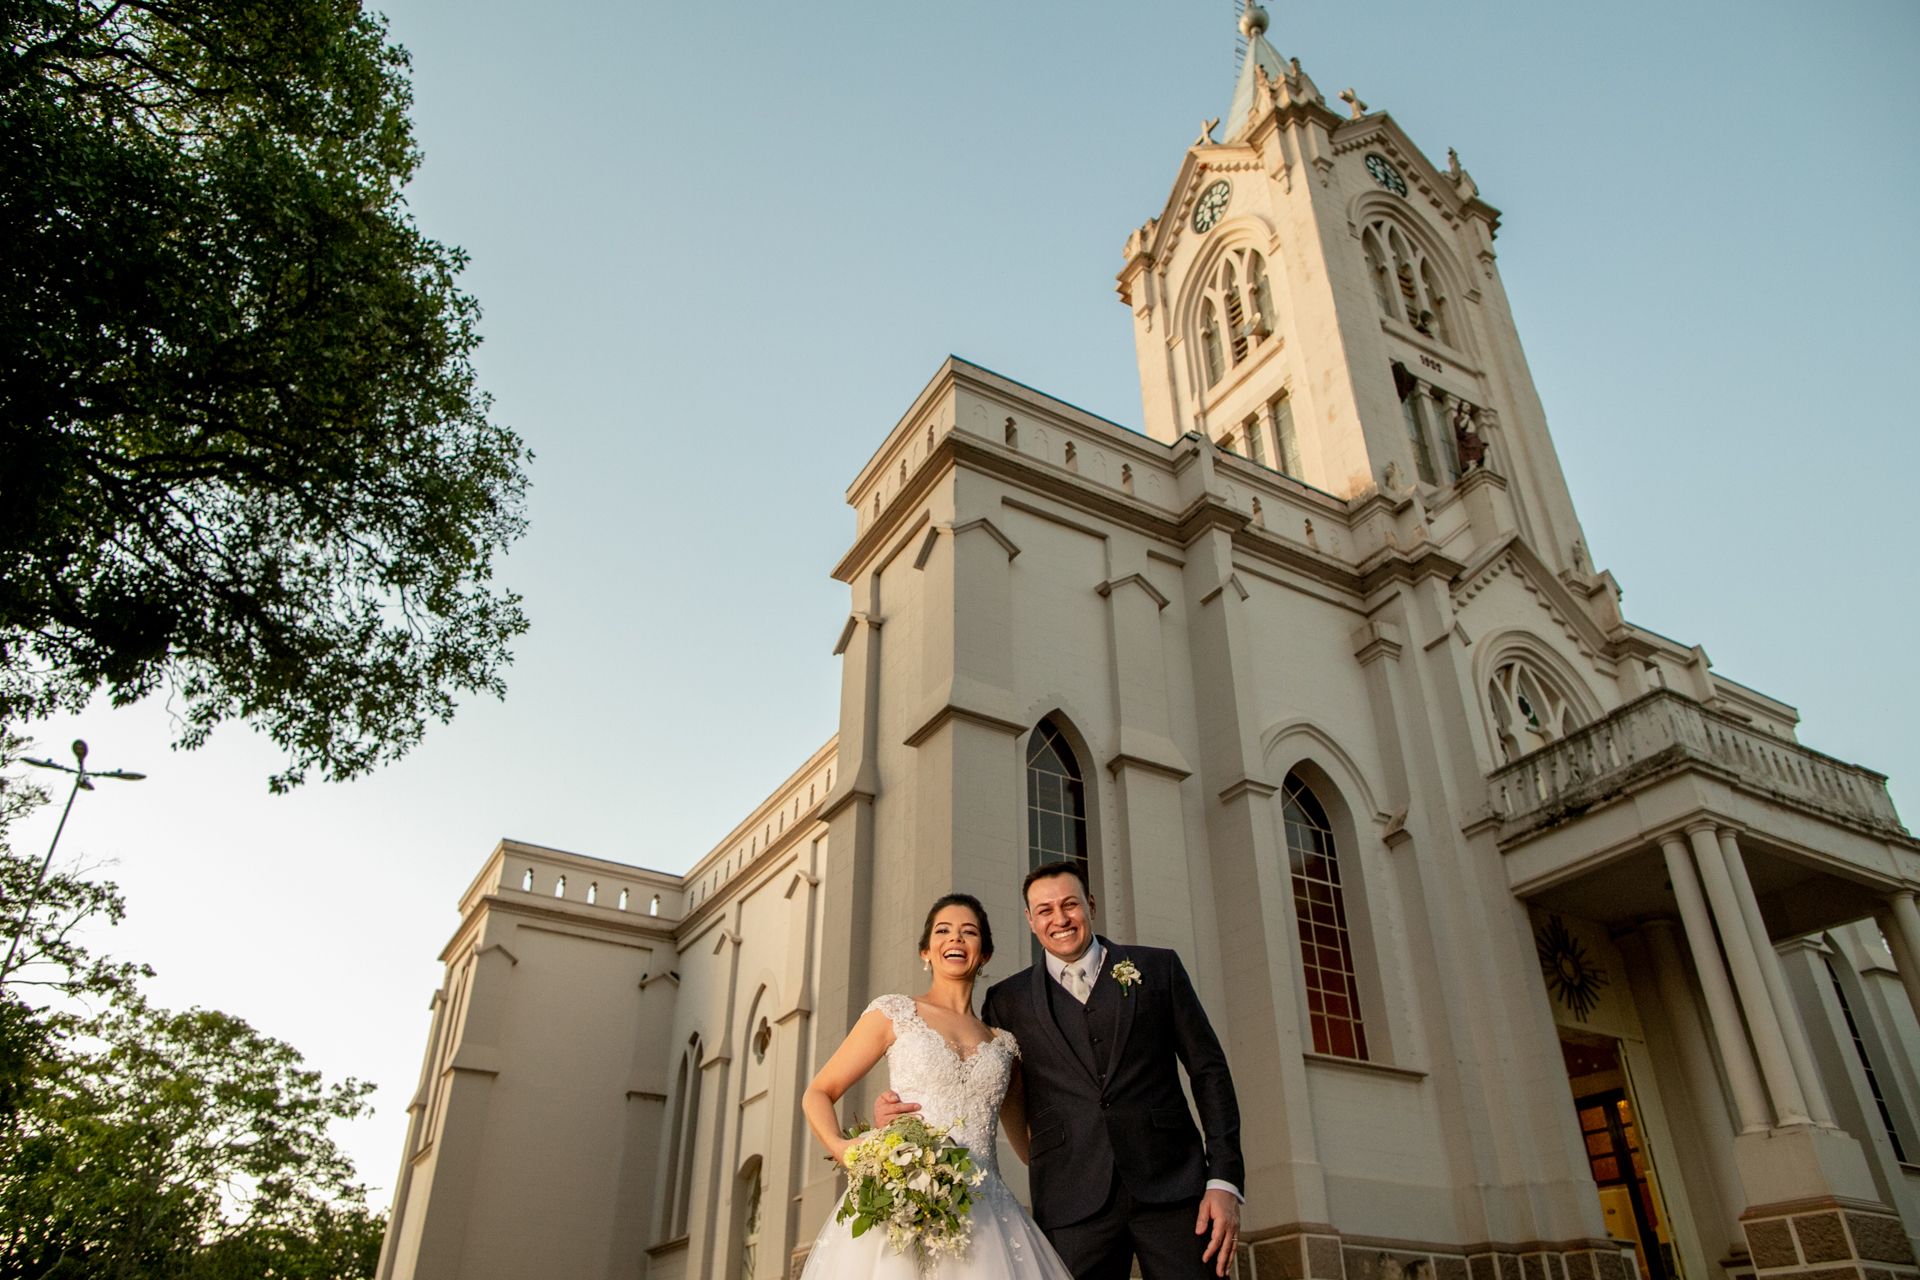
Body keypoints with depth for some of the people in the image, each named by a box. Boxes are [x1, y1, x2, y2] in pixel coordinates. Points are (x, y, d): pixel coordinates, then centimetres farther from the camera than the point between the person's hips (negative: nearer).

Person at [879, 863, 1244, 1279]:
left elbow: (1209, 1070, 7)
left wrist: (1225, 1180, -2)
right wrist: (901, 1112, -4)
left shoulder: (1158, 968, 8)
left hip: (1171, 1185, 0)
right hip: (1074, 1204, 0)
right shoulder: (1009, 999, 9)